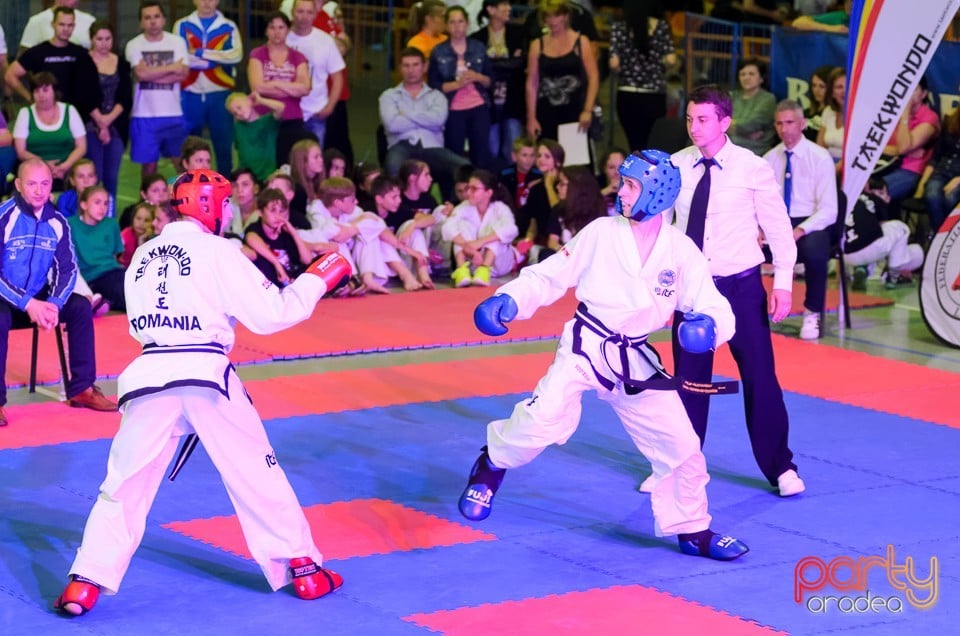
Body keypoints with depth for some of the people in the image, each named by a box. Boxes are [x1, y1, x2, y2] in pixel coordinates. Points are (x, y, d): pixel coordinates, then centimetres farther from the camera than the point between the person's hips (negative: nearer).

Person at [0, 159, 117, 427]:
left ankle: (81, 389, -5)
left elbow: (68, 269, -2)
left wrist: (54, 303, -21)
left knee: (81, 307, -13)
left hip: (38, 298, 5)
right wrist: (27, 304, -28)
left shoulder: (57, 222, -2)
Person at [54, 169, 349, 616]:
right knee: (259, 477, 10)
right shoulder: (217, 251, -3)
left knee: (125, 486, 8)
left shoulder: (143, 256, 13)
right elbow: (271, 314, -5)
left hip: (151, 376, 3)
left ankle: (85, 583, -1)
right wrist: (317, 279, 6)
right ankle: (303, 568, 17)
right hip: (206, 375, -3)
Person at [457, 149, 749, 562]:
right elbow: (549, 275, 0)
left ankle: (693, 532, 23)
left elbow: (715, 307, -4)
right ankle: (489, 469, 7)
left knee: (680, 445, 4)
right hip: (585, 348, -2)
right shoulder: (601, 233, -5)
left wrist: (708, 323, -28)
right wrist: (509, 299, -16)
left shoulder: (682, 252, -4)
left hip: (635, 362, 2)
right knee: (541, 419, -22)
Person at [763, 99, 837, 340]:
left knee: (814, 252, -38)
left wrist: (800, 230, -24)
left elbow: (828, 210, -9)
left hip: (810, 225, -4)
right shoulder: (769, 159, 9)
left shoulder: (820, 157, -4)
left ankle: (812, 314, -14)